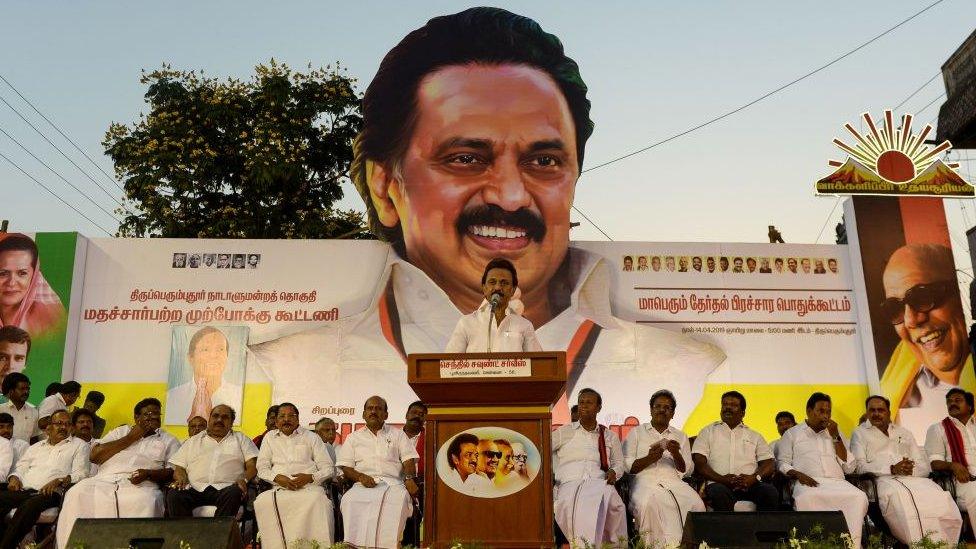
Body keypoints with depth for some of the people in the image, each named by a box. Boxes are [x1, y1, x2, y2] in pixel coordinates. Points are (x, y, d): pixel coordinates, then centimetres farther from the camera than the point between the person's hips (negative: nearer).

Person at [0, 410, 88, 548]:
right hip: (23, 490, 4)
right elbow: (20, 468, 27)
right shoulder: (35, 447, 30)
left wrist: (59, 481, -15)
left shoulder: (79, 446, 15)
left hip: (50, 494, -4)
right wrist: (14, 478, 3)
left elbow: (80, 474, 3)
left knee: (30, 504, -37)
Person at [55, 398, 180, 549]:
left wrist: (148, 474, -14)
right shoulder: (121, 431, 23)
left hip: (140, 486, -2)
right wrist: (130, 438, 5)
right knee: (77, 494, -26)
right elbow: (95, 456, 9)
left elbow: (173, 472, 5)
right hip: (103, 481, 2)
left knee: (146, 502, -36)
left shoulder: (169, 440, 18)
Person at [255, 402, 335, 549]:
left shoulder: (312, 437, 16)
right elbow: (262, 468, 16)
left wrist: (309, 477, -10)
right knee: (262, 501, -33)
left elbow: (328, 468, 11)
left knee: (317, 499, -37)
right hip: (279, 488, 2)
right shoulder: (270, 438, 23)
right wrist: (277, 478, -6)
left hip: (309, 487, -1)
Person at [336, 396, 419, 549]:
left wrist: (409, 479, -10)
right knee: (350, 499, -33)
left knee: (399, 498, -36)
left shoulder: (398, 435, 22)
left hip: (392, 482, 0)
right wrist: (360, 477, -8)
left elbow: (408, 459, 11)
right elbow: (346, 467, 13)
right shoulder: (353, 438, 22)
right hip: (364, 484, 1)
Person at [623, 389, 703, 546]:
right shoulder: (636, 432, 16)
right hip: (646, 480, -2)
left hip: (673, 481, 2)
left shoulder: (681, 436, 23)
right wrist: (649, 458, -10)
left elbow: (687, 471, 15)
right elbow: (627, 466, 6)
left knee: (696, 503, -29)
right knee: (648, 503, -37)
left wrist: (677, 455, -5)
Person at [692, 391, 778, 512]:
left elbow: (769, 463, 13)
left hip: (749, 484, 2)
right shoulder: (708, 431, 19)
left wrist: (754, 477, -9)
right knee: (719, 492, -37)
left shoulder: (754, 436, 25)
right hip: (720, 484, -2)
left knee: (771, 492, -30)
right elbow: (699, 463, 6)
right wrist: (721, 479, -11)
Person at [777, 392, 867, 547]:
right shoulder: (792, 434, 18)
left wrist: (836, 437, 8)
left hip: (837, 482, 3)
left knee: (859, 497, -32)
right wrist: (798, 474, -13)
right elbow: (783, 464, 9)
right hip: (808, 483, -3)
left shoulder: (835, 434, 26)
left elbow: (849, 468, 15)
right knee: (806, 498, -40)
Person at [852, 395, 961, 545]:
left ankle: (942, 543, -24)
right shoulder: (860, 434, 16)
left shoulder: (904, 433, 28)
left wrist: (911, 469, -6)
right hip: (884, 479, -4)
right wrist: (892, 469, -13)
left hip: (913, 478, 4)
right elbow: (860, 466, -1)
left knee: (939, 496, -29)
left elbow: (925, 466, 19)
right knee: (902, 498, -39)